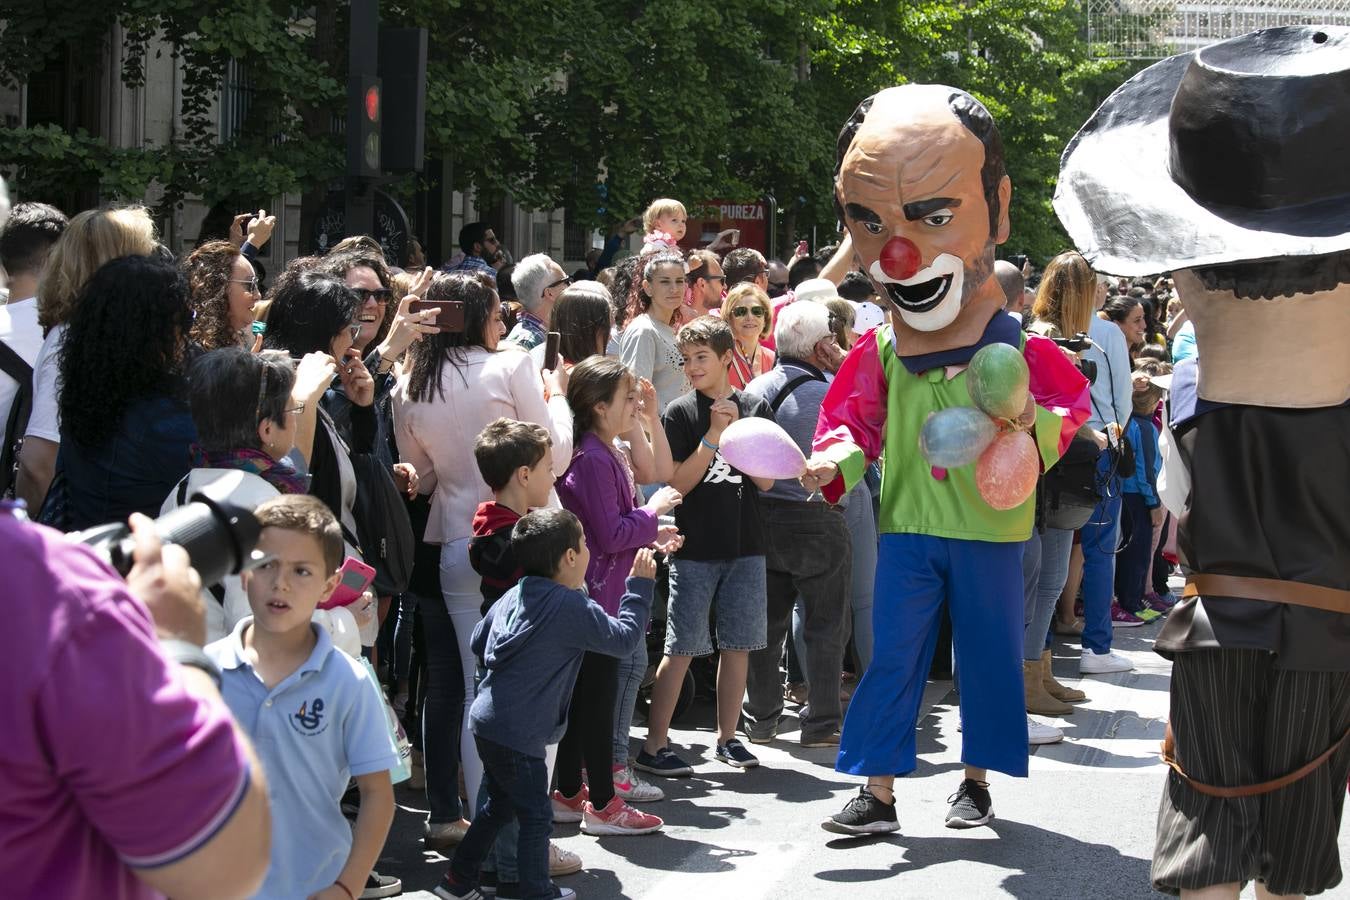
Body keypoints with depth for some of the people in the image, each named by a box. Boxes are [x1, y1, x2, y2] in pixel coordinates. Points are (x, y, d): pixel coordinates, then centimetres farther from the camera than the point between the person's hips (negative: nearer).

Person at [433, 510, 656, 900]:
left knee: (499, 804, 24)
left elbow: (479, 643, 18)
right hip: (518, 733, -9)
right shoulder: (574, 608, -15)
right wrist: (640, 585, 2)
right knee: (535, 815, 6)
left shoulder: (511, 597, 8)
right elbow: (624, 638, -6)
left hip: (488, 721, 9)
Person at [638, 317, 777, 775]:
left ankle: (727, 738, 18)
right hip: (695, 547, -3)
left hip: (745, 546, 3)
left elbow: (765, 481, 1)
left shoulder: (755, 408, 6)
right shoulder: (680, 413, -1)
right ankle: (654, 746, 0)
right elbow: (679, 483, -8)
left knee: (738, 645, 7)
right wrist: (713, 435, -16)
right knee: (681, 647, -4)